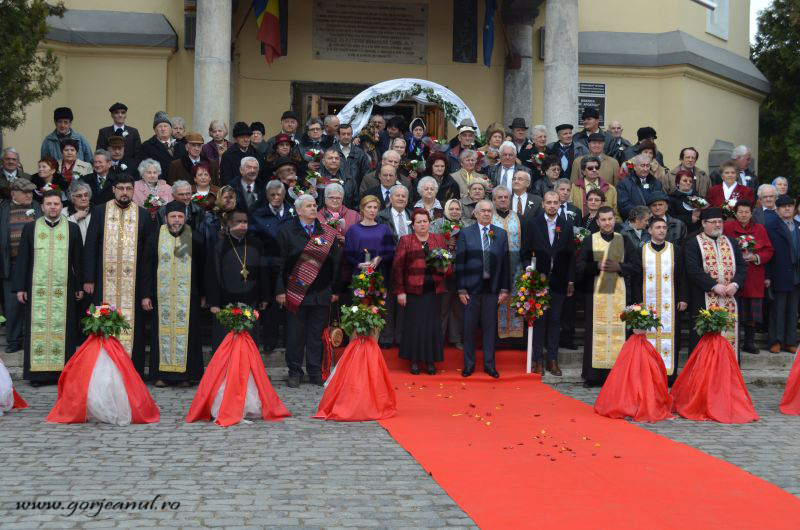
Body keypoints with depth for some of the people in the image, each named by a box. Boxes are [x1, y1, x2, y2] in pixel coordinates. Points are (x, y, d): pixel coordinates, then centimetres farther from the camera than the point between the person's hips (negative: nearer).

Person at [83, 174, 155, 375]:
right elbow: (90, 246, 3)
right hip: (105, 281, 0)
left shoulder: (143, 214, 5)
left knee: (132, 325, 1)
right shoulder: (99, 211, 5)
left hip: (134, 282, 0)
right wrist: (88, 279, -3)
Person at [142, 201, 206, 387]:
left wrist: (202, 294, 2)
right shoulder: (155, 237, 3)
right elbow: (147, 268, 3)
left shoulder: (195, 238, 3)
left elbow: (201, 269, 6)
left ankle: (184, 374, 8)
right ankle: (161, 374, 9)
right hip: (162, 295, 0)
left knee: (186, 332, 0)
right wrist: (146, 295, -2)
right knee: (162, 332, 2)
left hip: (187, 297, 0)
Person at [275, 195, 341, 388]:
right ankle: (295, 372, 15)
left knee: (317, 335, 7)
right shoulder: (287, 232, 2)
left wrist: (336, 290, 3)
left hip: (321, 293, 2)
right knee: (295, 334, 4)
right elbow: (280, 263, -1)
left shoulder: (328, 233, 8)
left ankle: (316, 372, 16)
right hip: (295, 292, -2)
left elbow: (336, 262, 8)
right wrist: (280, 290, -7)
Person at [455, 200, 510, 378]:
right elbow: (460, 262, -1)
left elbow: (505, 263, 5)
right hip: (472, 288, -1)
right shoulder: (466, 233, 1)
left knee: (490, 327, 6)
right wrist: (461, 289, -6)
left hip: (492, 288, 1)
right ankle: (469, 364, 16)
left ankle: (489, 364, 16)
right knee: (469, 327, 4)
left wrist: (505, 289, 0)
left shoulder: (501, 234, 7)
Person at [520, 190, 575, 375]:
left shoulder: (567, 225, 7)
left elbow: (571, 255, 7)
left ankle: (553, 360, 11)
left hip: (559, 281, 2)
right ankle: (538, 360, 6)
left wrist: (571, 280, 4)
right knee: (539, 319, 1)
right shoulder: (532, 224, 3)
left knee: (555, 320, 5)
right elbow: (524, 253, 4)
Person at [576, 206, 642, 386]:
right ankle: (593, 375, 2)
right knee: (596, 332, -3)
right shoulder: (589, 241, 7)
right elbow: (579, 267, 1)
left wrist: (619, 267, -11)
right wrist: (597, 266, -14)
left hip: (620, 294, 1)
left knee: (618, 331, -2)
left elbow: (637, 265, 5)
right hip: (596, 293, -1)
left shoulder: (624, 241, 9)